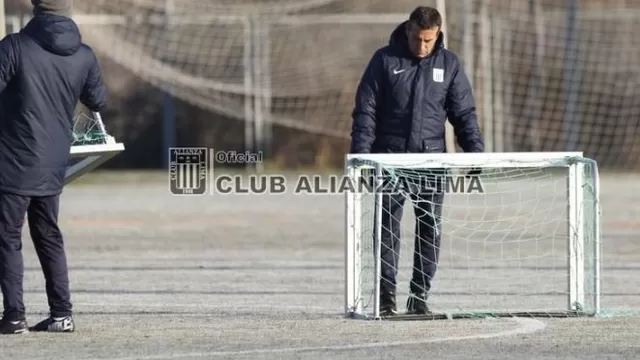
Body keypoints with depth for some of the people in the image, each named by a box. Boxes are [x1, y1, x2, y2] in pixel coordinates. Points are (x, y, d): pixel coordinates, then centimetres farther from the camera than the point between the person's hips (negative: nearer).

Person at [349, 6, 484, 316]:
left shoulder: (449, 64, 5)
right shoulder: (385, 60, -1)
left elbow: (464, 113, 6)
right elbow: (365, 110, -1)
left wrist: (475, 151, -7)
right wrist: (361, 153, -12)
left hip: (431, 157, 2)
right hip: (391, 156, -2)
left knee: (430, 226, -1)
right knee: (388, 225, -5)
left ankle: (419, 296, 5)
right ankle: (386, 295, -1)